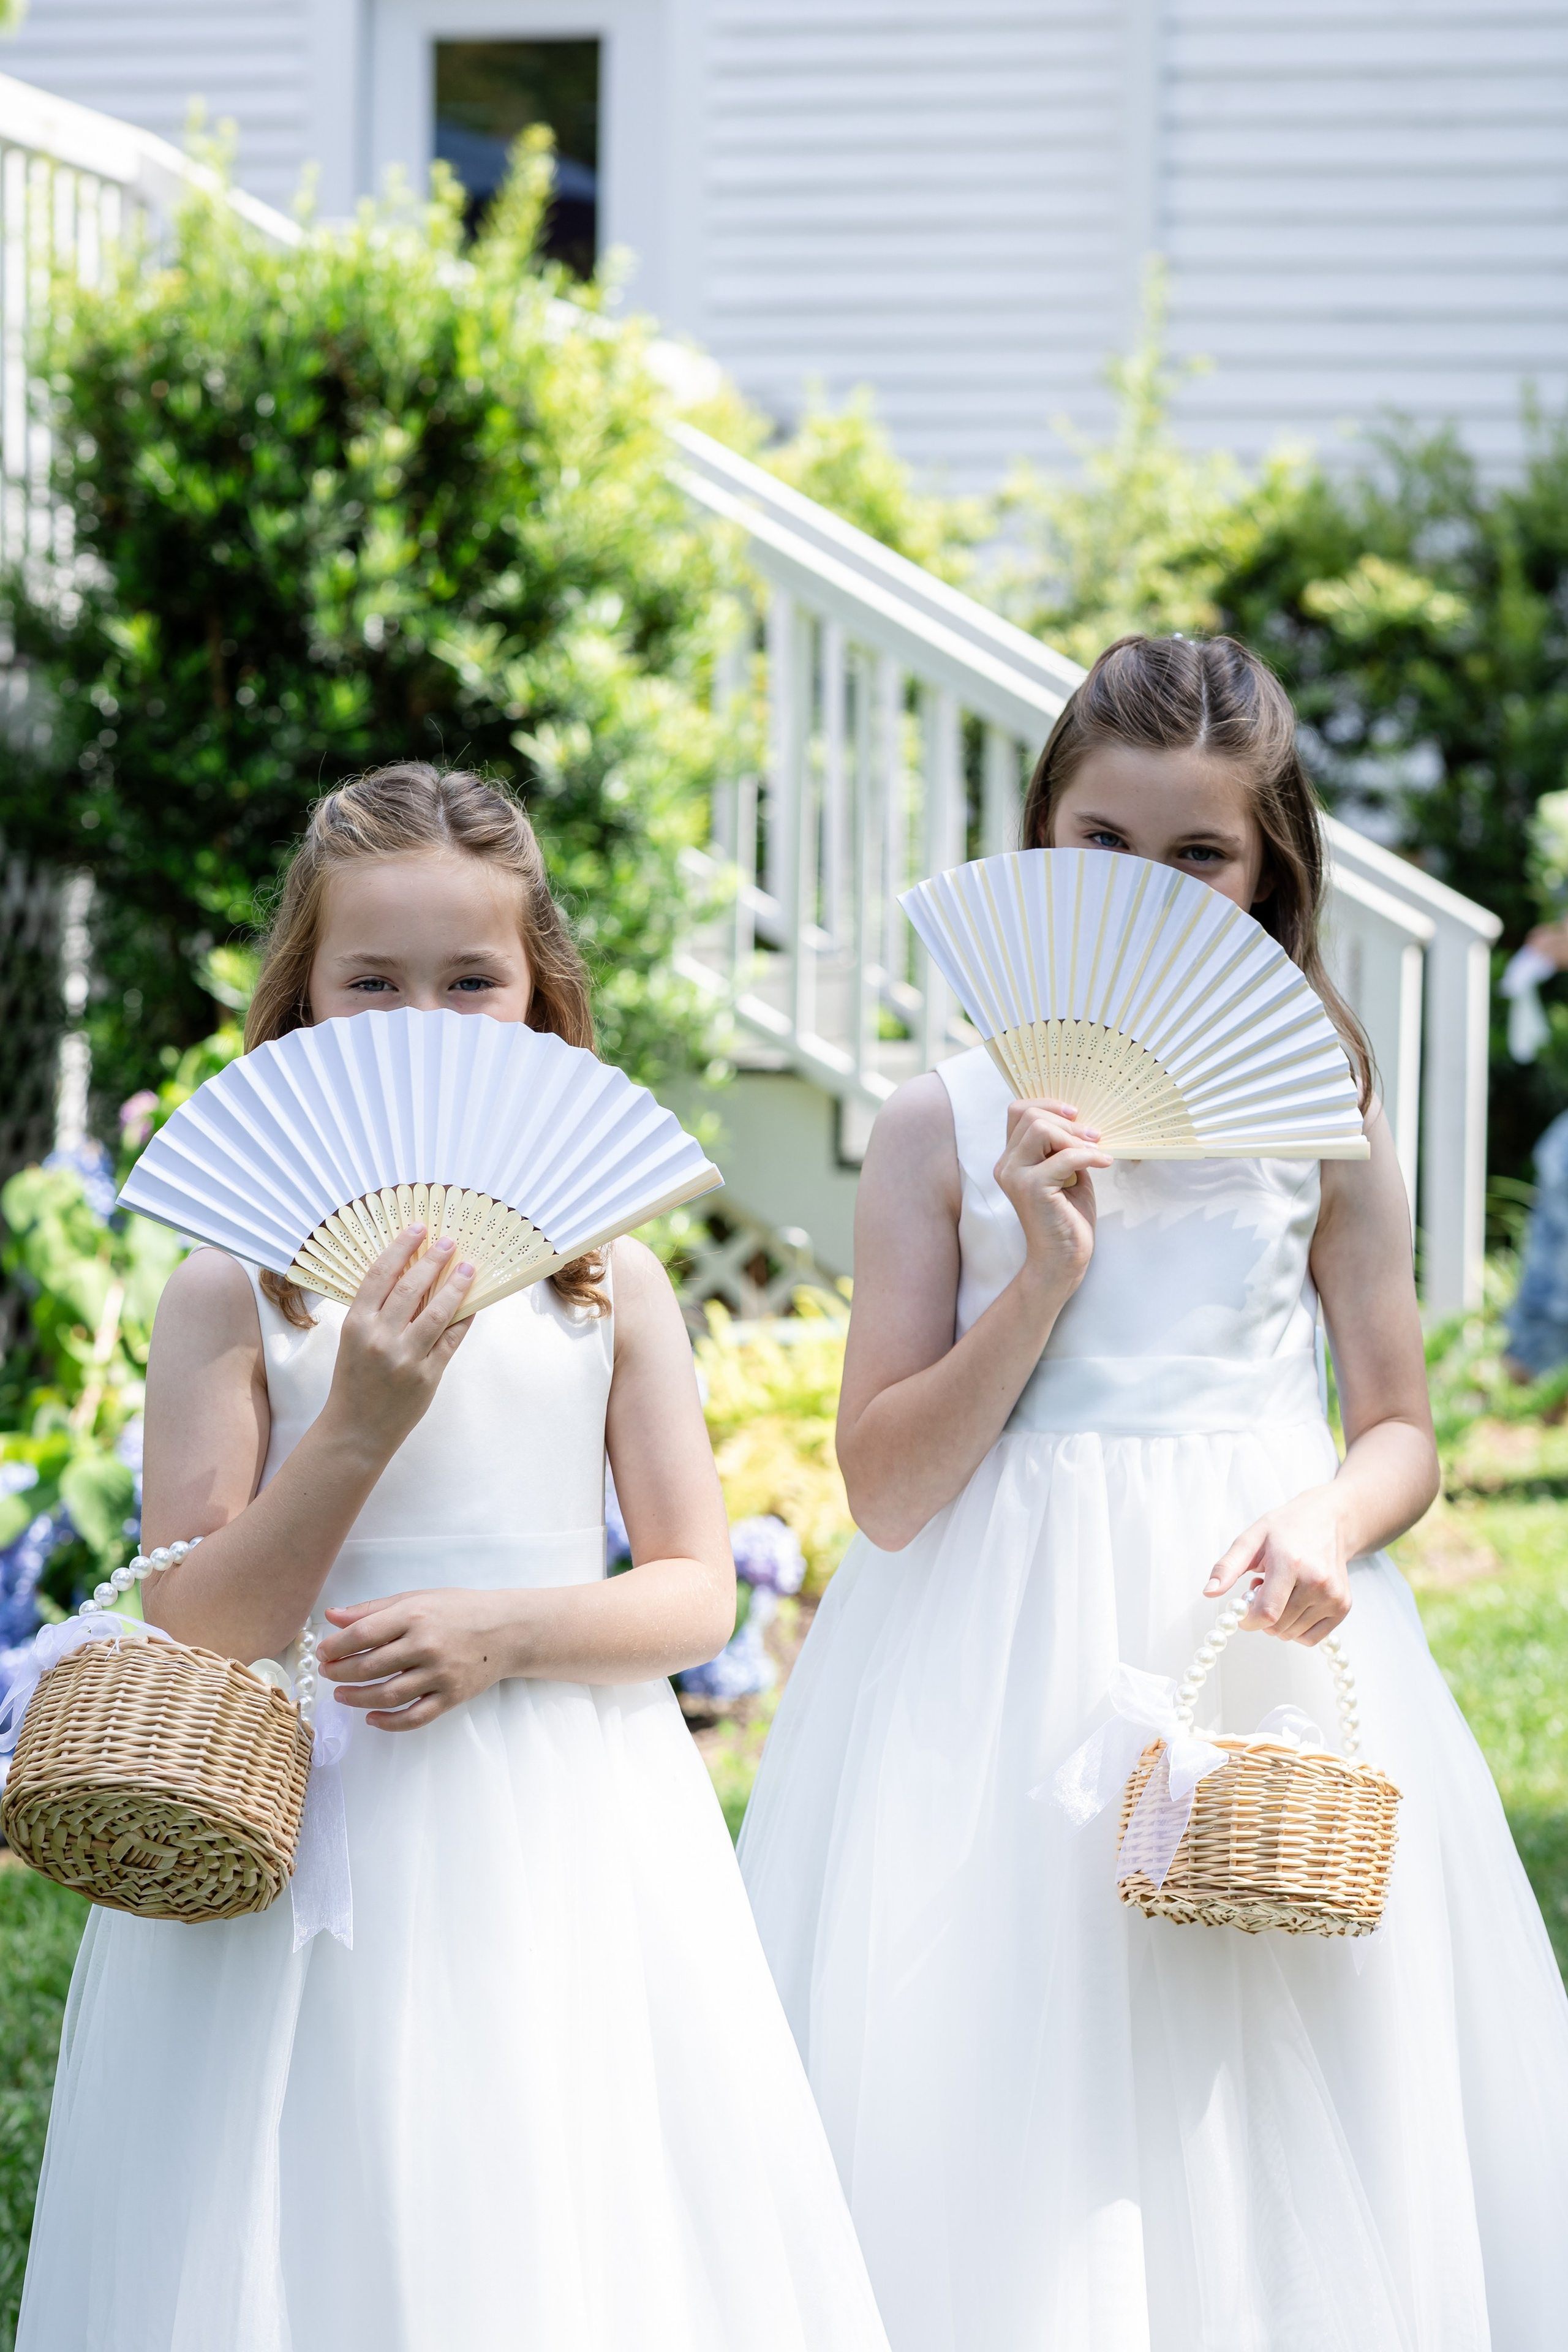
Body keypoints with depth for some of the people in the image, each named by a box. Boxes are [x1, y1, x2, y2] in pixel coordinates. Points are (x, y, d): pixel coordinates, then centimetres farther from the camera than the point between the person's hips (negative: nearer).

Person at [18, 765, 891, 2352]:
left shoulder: (606, 1279, 3)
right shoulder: (236, 1292, -3)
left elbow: (695, 1594, 4)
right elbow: (188, 1635, -7)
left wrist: (505, 1630, -15)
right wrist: (357, 1427, -19)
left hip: (569, 1844, 2)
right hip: (320, 1845, -2)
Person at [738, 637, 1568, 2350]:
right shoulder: (945, 1129, -1)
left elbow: (1399, 1431, 8)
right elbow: (885, 1489, -4)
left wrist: (1330, 1523, -14)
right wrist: (1042, 1277, -16)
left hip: (1263, 1645, 1)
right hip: (1005, 1678, -1)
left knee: (1266, 2158, 4)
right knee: (1006, 2154, 1)